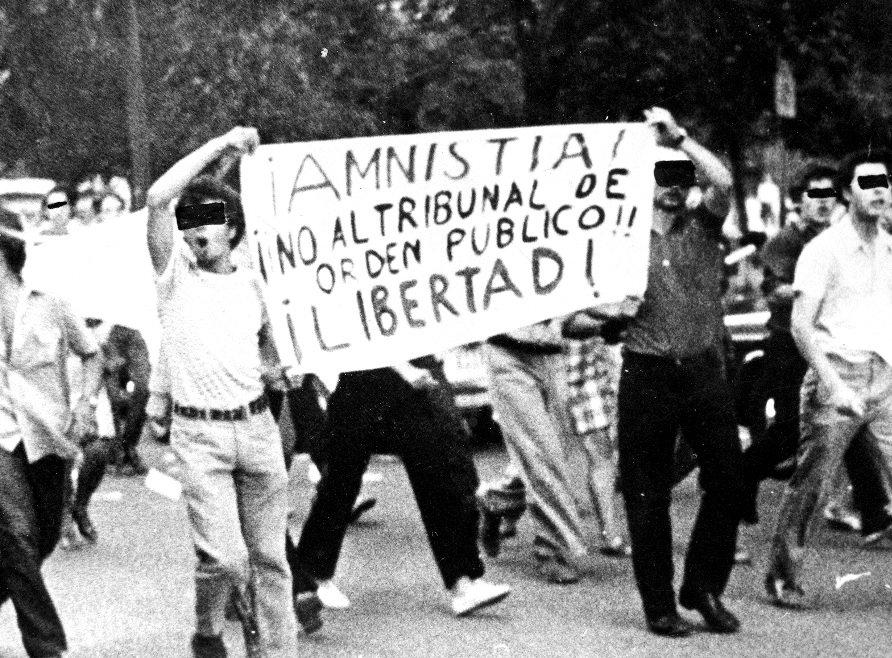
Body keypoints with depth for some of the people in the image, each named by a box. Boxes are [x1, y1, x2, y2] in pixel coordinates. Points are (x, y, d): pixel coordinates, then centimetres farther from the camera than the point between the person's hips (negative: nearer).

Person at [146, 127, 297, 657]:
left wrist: (275, 366, 5)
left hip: (257, 425, 4)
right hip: (200, 434, -4)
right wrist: (219, 145, -15)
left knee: (269, 556, 6)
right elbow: (157, 199, -17)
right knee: (224, 556, -12)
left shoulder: (252, 284, 11)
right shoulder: (175, 274, 0)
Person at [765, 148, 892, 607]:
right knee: (810, 485, 0)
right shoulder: (823, 249, -6)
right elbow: (801, 325, -10)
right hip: (836, 378, -5)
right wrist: (833, 383, -17)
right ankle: (783, 577, 13)